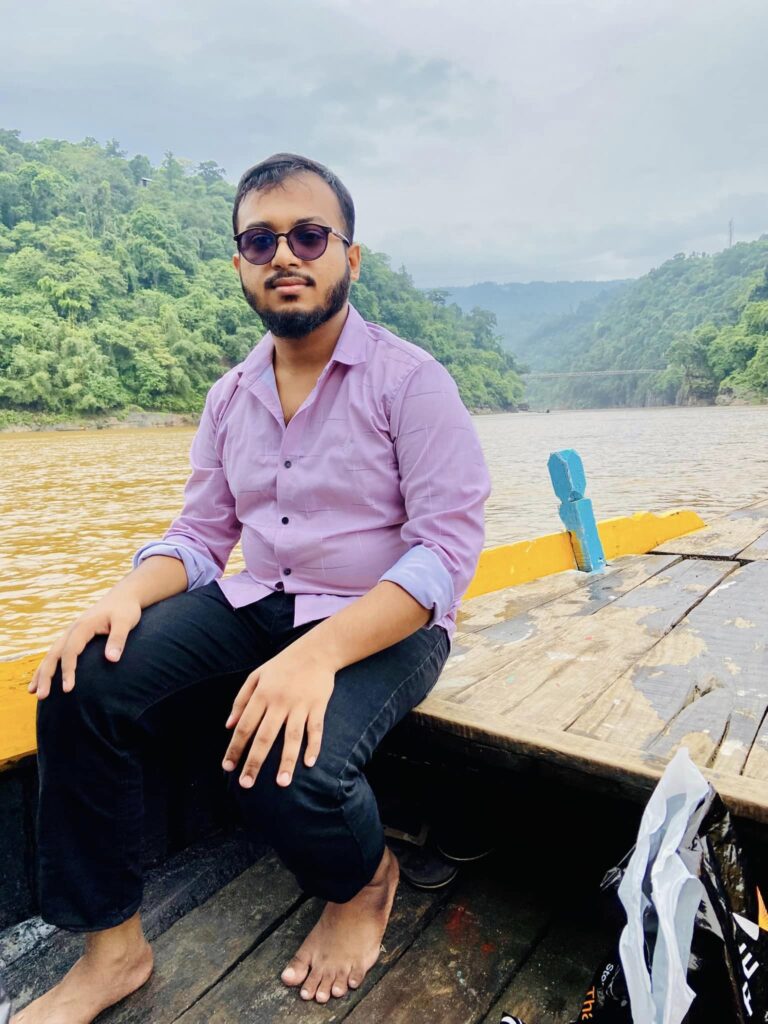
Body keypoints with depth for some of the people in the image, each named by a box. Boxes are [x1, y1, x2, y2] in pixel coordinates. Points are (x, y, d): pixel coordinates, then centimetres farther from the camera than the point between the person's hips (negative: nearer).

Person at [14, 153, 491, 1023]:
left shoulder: (409, 379, -9)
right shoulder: (230, 396, 10)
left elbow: (448, 550, -17)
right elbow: (199, 536, 10)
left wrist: (320, 652, -31)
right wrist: (128, 594, -13)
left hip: (385, 624, -4)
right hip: (256, 606, 5)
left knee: (288, 770, -32)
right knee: (82, 685, -17)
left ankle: (365, 883, 7)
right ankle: (110, 947, 3)